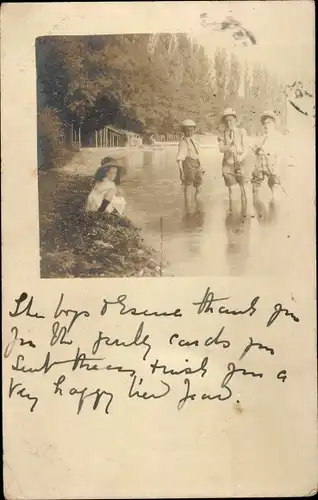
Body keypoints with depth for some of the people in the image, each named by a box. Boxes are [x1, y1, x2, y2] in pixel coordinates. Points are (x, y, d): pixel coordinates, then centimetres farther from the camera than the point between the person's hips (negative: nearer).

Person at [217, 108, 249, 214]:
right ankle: (231, 210, 14)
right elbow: (221, 149, -5)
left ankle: (244, 212, 2)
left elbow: (246, 149, -2)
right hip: (228, 163, 1)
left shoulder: (241, 132, 3)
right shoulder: (222, 135, 6)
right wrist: (229, 145, -26)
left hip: (240, 163, -1)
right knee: (231, 189, 3)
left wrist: (241, 158, -20)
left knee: (243, 188, -4)